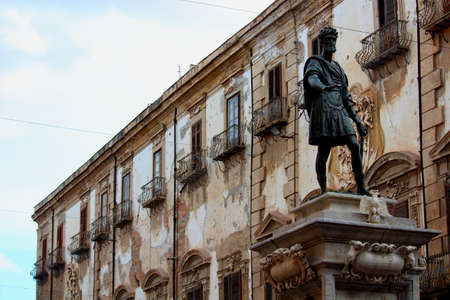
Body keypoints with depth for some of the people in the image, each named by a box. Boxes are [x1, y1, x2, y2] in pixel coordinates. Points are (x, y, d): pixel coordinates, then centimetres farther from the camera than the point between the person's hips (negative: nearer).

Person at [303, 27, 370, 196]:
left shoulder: (337, 67, 27)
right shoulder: (314, 62, 7)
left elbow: (346, 97, 26)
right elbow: (312, 78, -19)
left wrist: (357, 120, 19)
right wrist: (323, 87, -43)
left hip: (340, 112, 6)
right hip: (323, 110, -6)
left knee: (354, 146, -8)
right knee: (323, 151, -8)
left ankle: (360, 187, -10)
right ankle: (323, 191, -5)